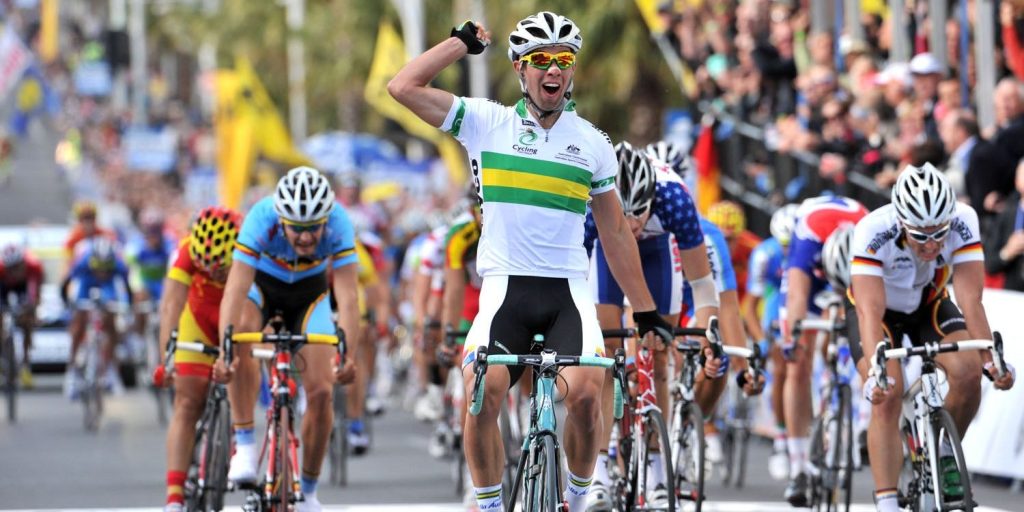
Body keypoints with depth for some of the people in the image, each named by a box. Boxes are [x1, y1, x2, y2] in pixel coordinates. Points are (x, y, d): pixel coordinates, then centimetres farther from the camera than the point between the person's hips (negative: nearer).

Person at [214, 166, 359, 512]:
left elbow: (347, 296, -37)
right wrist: (225, 350, -54)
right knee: (242, 334, -35)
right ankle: (245, 445, -26)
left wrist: (347, 354, -50)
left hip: (310, 291, 1)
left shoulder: (338, 223, -34)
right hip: (262, 284, -1)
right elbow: (235, 290, -42)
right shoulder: (261, 219, -37)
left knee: (321, 392, -9)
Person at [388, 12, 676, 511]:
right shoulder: (488, 123, 4)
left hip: (568, 291, 1)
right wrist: (463, 41, 3)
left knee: (585, 393, -22)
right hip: (505, 287, -1)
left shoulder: (592, 143, 9)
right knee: (482, 394, -23)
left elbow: (614, 232, 15)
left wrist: (645, 310, 14)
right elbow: (404, 86, -4)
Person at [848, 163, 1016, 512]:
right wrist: (875, 372, -55)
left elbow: (971, 299, -33)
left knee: (968, 371, -23)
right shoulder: (872, 232, -37)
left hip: (930, 304, 2)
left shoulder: (963, 223, -30)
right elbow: (870, 310, -42)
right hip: (880, 307, -2)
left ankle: (944, 456, 2)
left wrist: (989, 360, -45)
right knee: (887, 396, -24)